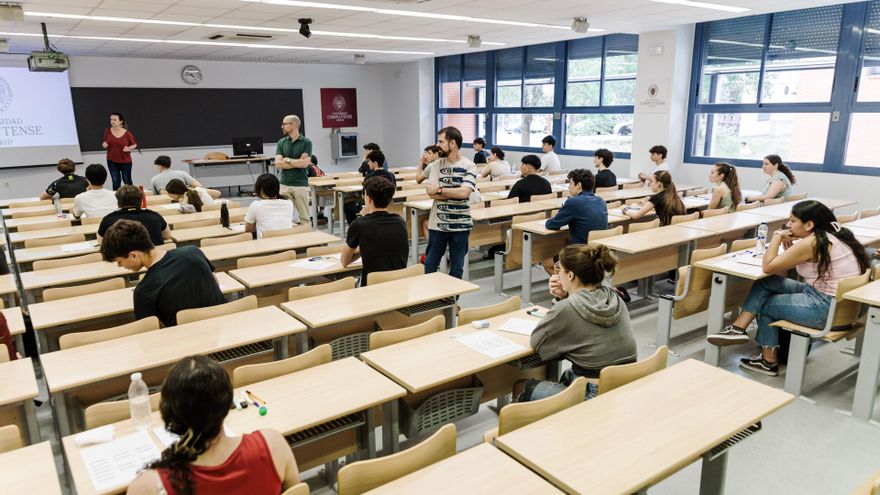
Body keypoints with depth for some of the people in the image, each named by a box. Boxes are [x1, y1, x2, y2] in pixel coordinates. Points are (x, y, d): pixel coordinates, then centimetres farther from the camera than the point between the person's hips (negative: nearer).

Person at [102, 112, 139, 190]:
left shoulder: (127, 133, -11)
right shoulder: (108, 131, -4)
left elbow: (134, 144, 2)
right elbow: (105, 144, 10)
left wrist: (129, 148, -18)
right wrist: (104, 145, -13)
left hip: (125, 161, -1)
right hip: (112, 161, 1)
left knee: (127, 181, 13)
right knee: (116, 181, 2)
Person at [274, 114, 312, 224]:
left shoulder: (306, 142, -3)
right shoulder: (281, 142, 8)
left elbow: (304, 163, -14)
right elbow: (278, 164, -3)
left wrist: (287, 160, -5)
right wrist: (298, 162, -8)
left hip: (301, 185, -3)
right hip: (284, 185, 3)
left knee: (304, 217, 3)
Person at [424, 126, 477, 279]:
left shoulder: (469, 166, -5)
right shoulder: (437, 164, 2)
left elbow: (464, 192, -19)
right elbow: (431, 193, -9)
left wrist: (440, 190, -11)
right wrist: (456, 193, -15)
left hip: (461, 225, -2)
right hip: (437, 223, 2)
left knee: (457, 268, 10)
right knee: (430, 265, 9)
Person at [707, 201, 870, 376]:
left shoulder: (811, 243, -20)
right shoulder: (831, 234, 8)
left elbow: (768, 266, -15)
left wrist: (777, 236, -6)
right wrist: (788, 245, -1)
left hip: (828, 309, -9)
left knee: (765, 305, 7)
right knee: (765, 283, 6)